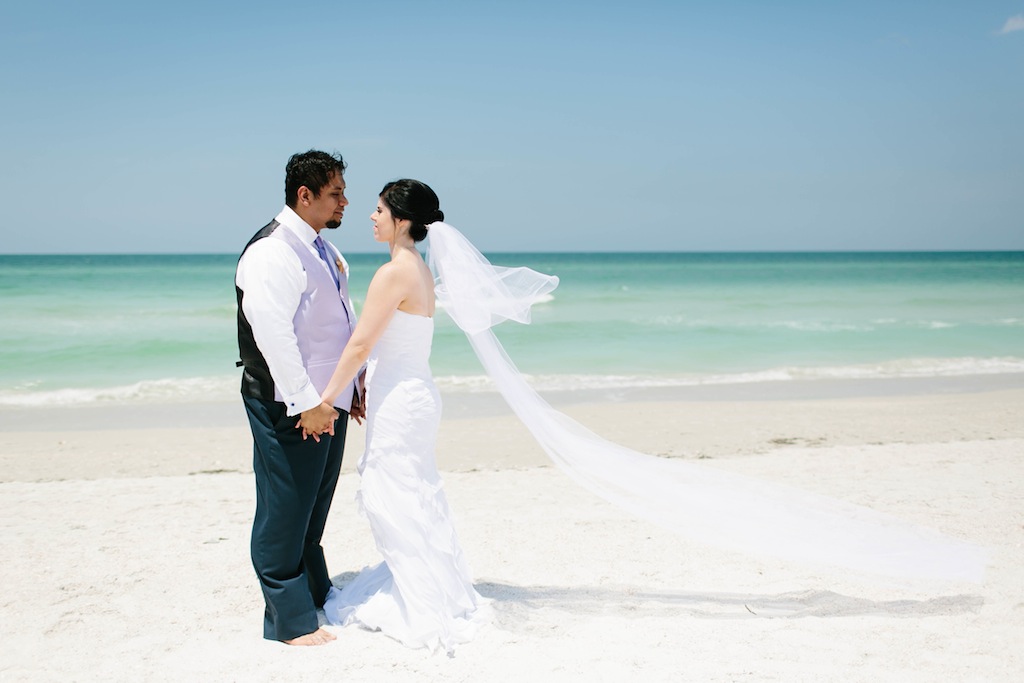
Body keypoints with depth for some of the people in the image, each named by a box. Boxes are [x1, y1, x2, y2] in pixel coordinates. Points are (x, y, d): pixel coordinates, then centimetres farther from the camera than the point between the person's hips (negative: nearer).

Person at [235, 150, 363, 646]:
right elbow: (270, 330, -23)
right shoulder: (272, 251, -16)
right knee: (284, 513, 1)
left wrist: (352, 385, 18)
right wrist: (306, 402, -23)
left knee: (314, 508, 21)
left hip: (327, 401, 9)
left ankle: (317, 592, 35)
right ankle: (290, 620, 11)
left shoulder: (324, 250, 14)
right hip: (289, 407, -9)